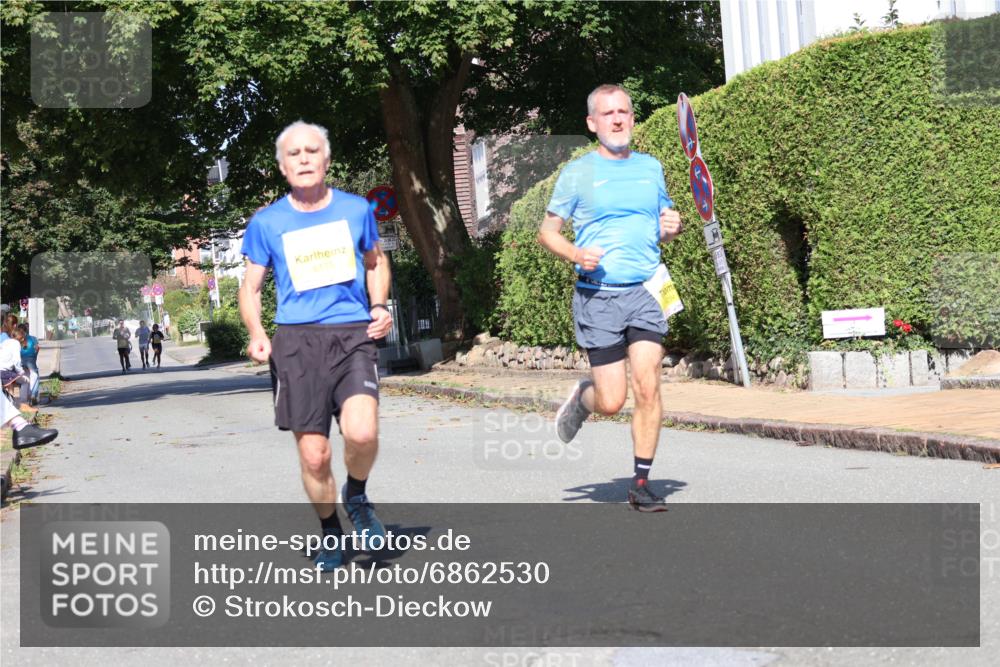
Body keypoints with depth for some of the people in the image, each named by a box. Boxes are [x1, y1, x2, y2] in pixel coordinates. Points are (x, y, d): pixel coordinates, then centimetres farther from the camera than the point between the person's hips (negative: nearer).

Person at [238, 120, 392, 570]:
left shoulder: (357, 210, 8)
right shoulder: (266, 223, 6)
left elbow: (376, 262, 25)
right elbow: (251, 286, 12)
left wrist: (379, 306, 6)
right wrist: (257, 334, -6)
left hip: (352, 335, 0)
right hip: (296, 341, 0)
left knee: (362, 433, -24)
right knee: (313, 456, -1)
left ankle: (357, 496, 8)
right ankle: (330, 532, 26)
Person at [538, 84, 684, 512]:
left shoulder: (650, 167, 14)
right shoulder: (577, 173, 2)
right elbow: (546, 231, 6)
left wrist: (672, 228, 3)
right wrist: (575, 253, -14)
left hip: (646, 291, 3)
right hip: (598, 296, -3)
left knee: (648, 388, -8)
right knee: (612, 402, -4)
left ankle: (641, 484, 4)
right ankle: (581, 398, 33)